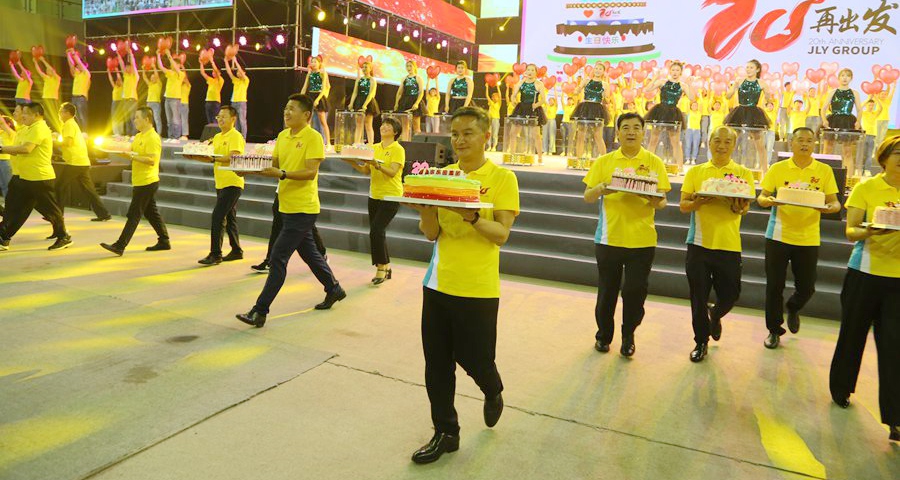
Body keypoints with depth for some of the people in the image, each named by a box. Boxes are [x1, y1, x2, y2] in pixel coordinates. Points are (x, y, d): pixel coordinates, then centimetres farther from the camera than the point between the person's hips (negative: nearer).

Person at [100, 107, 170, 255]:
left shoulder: (153, 138, -15)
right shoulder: (138, 136, 16)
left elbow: (151, 160, -23)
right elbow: (132, 151, 18)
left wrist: (132, 156, -24)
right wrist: (123, 151, -2)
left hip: (146, 183, -10)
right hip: (140, 181, 10)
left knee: (134, 215, -7)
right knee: (151, 212, 13)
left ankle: (120, 246, -6)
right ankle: (164, 241, 20)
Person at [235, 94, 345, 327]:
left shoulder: (313, 138, -12)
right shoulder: (282, 136, 12)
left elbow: (311, 172, -20)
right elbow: (274, 165, 13)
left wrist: (282, 174, -31)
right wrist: (254, 168, -6)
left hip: (302, 208, -8)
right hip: (287, 206, 8)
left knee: (278, 258, -9)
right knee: (308, 253, 19)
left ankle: (260, 311, -4)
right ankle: (334, 289, 38)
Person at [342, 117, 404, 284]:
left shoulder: (398, 149, -7)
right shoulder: (374, 148, 11)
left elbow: (392, 172, -19)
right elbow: (367, 171, 7)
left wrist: (376, 164, -32)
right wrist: (352, 162, -8)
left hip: (391, 196, -6)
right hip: (374, 195, 6)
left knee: (376, 231, -14)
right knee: (377, 232, 8)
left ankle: (381, 267, 1)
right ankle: (386, 267, 22)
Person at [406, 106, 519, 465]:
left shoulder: (502, 178, -5)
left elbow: (501, 234, -12)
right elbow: (431, 234, 4)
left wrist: (471, 215, -29)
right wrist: (425, 209, -17)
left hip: (477, 288, -4)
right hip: (438, 283, 4)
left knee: (474, 358, 8)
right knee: (437, 364, 8)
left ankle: (493, 392, 42)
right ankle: (445, 432, 25)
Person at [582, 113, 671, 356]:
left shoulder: (654, 162, 3)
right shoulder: (603, 162, 4)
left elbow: (662, 201, 1)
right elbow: (587, 197, 2)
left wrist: (655, 200, -22)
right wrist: (600, 189, -19)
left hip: (642, 239, 0)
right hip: (609, 238, 1)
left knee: (635, 292, 4)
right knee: (607, 291, 10)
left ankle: (628, 336, 26)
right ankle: (603, 335, 30)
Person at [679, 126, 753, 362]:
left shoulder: (743, 173, 5)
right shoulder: (695, 172, 6)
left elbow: (744, 209, -3)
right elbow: (683, 206, 2)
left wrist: (737, 205, -26)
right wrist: (699, 201, -19)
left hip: (729, 245, 0)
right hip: (699, 243, 0)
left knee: (730, 294, 5)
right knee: (699, 297, 5)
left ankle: (715, 314, 41)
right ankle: (701, 341, 23)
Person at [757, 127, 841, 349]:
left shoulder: (824, 171, 3)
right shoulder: (778, 169, 1)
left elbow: (835, 202, 2)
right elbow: (761, 197, 1)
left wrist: (829, 207, -21)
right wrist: (768, 201, -22)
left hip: (808, 238, 1)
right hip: (778, 236, -1)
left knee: (806, 287, 7)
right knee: (774, 286, 4)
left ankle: (792, 308, 42)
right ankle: (774, 330, 21)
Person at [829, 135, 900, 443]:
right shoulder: (866, 188, -3)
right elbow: (850, 232, -7)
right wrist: (869, 231, -28)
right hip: (866, 273, -1)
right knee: (853, 334, 13)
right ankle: (840, 388, 35)